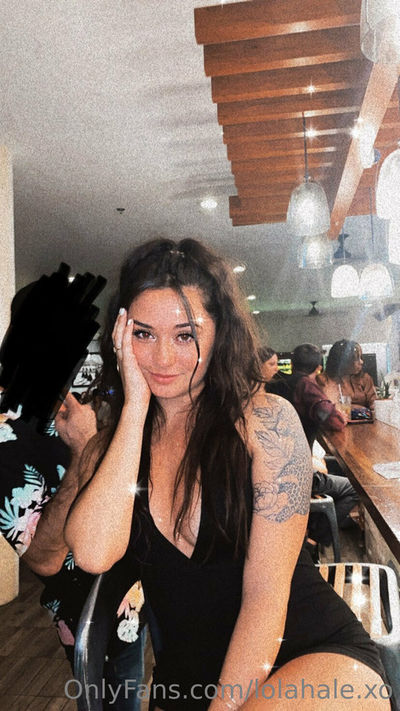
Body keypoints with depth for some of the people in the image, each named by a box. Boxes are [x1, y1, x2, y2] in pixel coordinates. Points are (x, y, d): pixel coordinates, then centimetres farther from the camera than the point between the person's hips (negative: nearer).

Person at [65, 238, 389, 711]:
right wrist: (136, 405, -17)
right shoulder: (118, 437, 0)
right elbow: (93, 555, -19)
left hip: (317, 657, -4)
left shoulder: (265, 419, -12)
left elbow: (266, 593, -13)